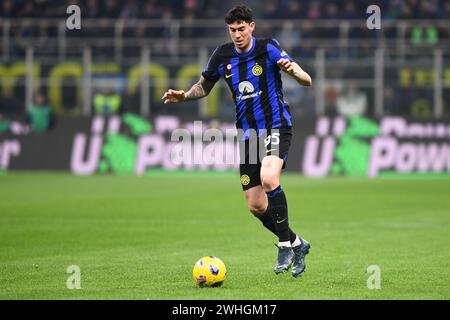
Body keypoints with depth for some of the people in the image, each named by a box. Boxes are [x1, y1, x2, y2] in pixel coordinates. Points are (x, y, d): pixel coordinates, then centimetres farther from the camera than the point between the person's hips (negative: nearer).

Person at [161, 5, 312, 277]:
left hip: (276, 126, -5)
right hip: (248, 134, 5)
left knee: (269, 179, -32)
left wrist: (293, 70, -37)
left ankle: (286, 245, -17)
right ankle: (296, 244, 25)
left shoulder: (268, 48, -9)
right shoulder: (222, 55, 4)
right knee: (256, 206, 3)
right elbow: (204, 87, 20)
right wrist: (184, 96, 0)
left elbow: (307, 81, -14)